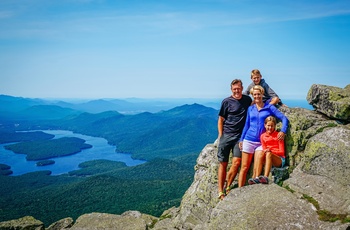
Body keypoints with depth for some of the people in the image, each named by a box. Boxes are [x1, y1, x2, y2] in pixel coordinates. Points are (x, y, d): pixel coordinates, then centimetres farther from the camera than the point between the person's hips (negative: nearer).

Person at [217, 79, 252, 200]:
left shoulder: (247, 99, 9)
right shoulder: (226, 102, 0)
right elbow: (221, 120, 4)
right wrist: (220, 136, -2)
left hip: (239, 136, 2)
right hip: (226, 135, -2)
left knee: (236, 162, -12)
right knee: (223, 164, 1)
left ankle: (227, 187, 6)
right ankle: (220, 191, 9)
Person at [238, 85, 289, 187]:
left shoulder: (269, 107, 2)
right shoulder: (250, 108, 10)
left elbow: (284, 118, -1)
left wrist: (283, 131, -16)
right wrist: (241, 139, 13)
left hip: (261, 142, -2)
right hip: (248, 140, 2)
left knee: (256, 169, -3)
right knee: (244, 167, 2)